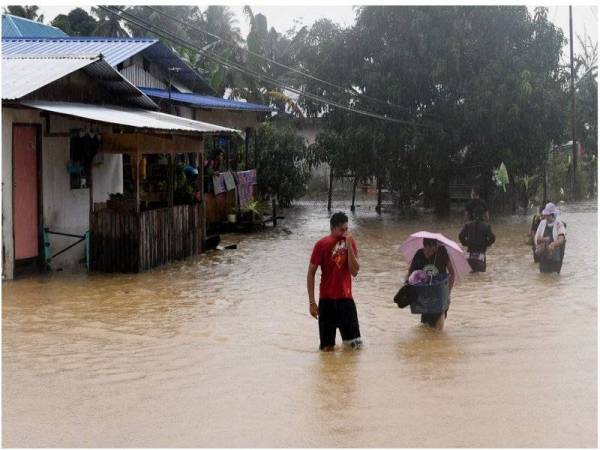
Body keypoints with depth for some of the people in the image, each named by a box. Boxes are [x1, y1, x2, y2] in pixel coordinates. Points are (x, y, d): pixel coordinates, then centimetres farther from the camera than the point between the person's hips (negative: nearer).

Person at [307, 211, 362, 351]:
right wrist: (312, 301, -7)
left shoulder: (350, 242, 1)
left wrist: (349, 245, -16)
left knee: (356, 344, 4)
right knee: (327, 348, 2)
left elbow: (354, 271, -8)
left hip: (346, 298, 2)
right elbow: (311, 273, -4)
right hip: (327, 299, -2)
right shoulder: (322, 244, -7)